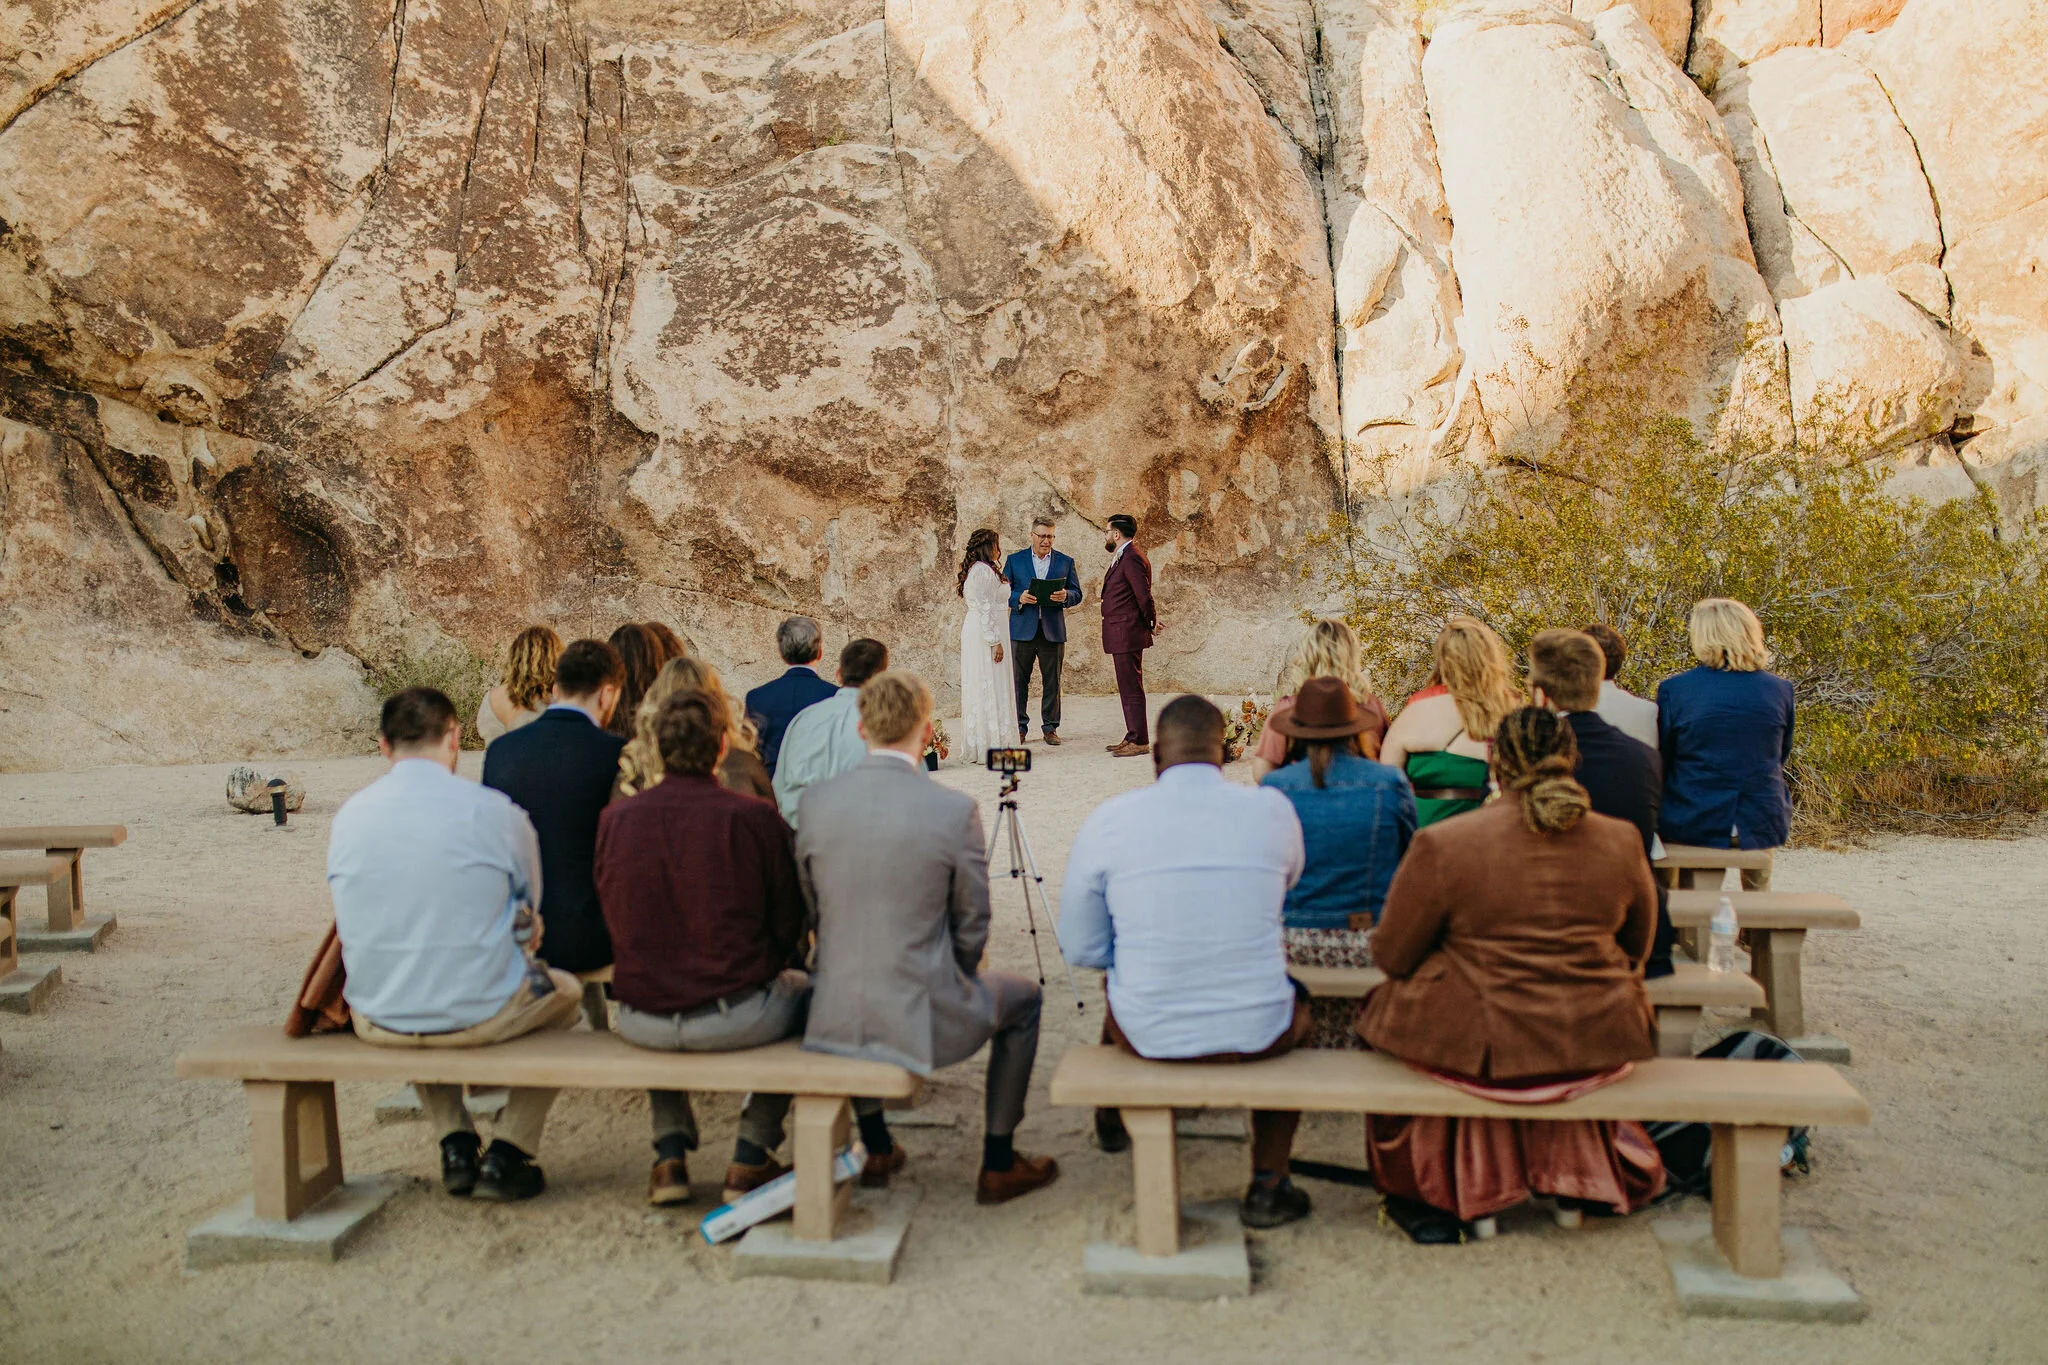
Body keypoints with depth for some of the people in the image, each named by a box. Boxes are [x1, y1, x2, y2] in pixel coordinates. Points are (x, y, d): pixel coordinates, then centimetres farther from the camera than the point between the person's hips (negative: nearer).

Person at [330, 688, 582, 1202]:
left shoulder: (347, 816, -2)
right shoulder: (493, 811, -13)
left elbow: (356, 919, 13)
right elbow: (529, 912, 2)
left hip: (377, 1023, 4)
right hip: (481, 1015, -4)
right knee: (563, 990, 28)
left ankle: (456, 1145, 29)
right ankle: (508, 1153, 19)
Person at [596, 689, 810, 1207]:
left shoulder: (614, 818, -4)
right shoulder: (753, 817, -12)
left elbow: (614, 921, 9)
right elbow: (788, 923, -3)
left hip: (640, 1022, 4)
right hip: (736, 1020, -3)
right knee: (804, 989, 28)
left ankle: (671, 1156, 32)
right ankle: (750, 1160, 26)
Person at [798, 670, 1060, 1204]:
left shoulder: (815, 801, -5)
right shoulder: (956, 809, -15)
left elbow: (814, 909, 7)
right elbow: (972, 925, -5)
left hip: (835, 1020, 4)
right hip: (922, 1021, -4)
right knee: (1022, 999, 25)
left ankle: (876, 1149, 47)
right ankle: (998, 1166, 30)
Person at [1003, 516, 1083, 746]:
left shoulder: (1066, 561, 9)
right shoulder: (1014, 560, 7)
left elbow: (1077, 595, 7)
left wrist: (1065, 596, -16)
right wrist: (1019, 598, -16)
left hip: (1053, 630, 1)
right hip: (1022, 630, -1)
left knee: (1052, 682, 4)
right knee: (1019, 680, 1)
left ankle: (1050, 727, 13)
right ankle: (1019, 728, 9)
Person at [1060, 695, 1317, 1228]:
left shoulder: (1107, 820, -8)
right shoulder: (1273, 809, -5)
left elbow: (1080, 950, -1)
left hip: (1147, 1035, 1)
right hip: (1256, 1035, 0)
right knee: (1295, 1000, 35)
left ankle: (1113, 1117, 62)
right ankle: (1268, 1186, 32)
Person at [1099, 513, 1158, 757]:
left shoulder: (1132, 559, -17)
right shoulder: (1121, 558, 17)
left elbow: (1144, 595, -18)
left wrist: (1151, 623, -6)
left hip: (1127, 634, -11)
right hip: (1119, 635, 11)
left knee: (1131, 688, -7)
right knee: (1127, 688, 15)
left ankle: (1139, 742, -4)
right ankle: (1132, 737, 23)